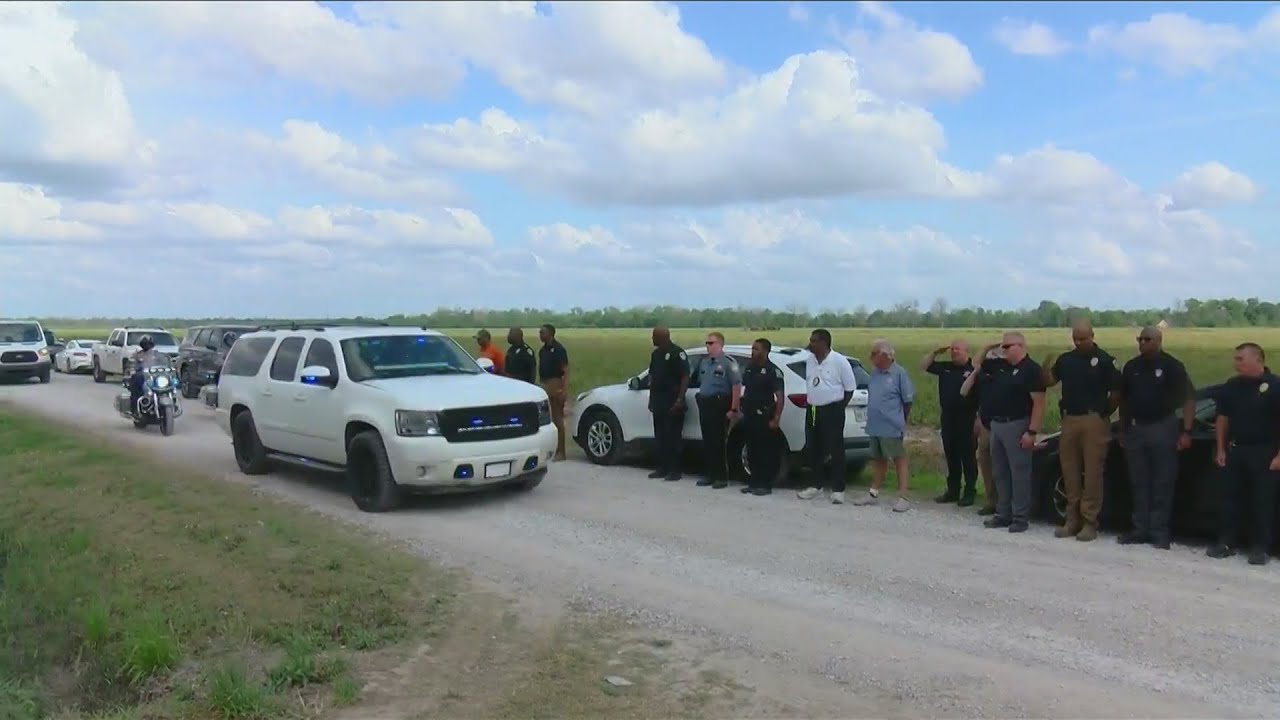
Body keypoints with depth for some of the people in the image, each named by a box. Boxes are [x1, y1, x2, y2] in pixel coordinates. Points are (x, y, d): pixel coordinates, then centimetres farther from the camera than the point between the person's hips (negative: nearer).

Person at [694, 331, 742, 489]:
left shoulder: (728, 362, -9)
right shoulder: (705, 363, 15)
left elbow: (737, 386, -13)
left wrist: (733, 409, -17)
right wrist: (700, 400, 13)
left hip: (719, 405, -8)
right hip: (705, 404, 8)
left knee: (718, 442, -5)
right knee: (707, 442, 10)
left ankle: (722, 477, 3)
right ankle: (711, 474, 19)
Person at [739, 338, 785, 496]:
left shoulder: (773, 370, -9)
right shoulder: (749, 369, 13)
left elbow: (780, 397, -12)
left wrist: (776, 419, -17)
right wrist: (742, 409, 14)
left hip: (764, 417, -7)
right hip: (749, 416, 7)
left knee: (766, 452, -1)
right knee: (751, 450, 11)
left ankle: (765, 484, 5)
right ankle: (754, 482, 19)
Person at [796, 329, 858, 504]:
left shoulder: (839, 361, -11)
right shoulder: (809, 360, 7)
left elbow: (850, 387, -5)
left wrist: (839, 407, -5)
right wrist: (810, 401, 12)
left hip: (832, 411, -6)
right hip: (812, 410, 6)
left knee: (835, 450, -3)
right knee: (812, 449, 11)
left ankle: (838, 489, 3)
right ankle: (814, 485, 22)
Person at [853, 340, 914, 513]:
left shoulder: (899, 373, -13)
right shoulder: (874, 372, 7)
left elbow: (908, 399, -7)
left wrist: (901, 419, 4)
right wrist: (874, 416, 15)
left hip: (892, 427, -7)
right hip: (875, 426, 7)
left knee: (899, 459, 1)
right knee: (878, 459, 17)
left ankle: (903, 498, 5)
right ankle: (873, 493, 27)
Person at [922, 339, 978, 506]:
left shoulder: (974, 369, -8)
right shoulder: (945, 367, 9)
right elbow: (924, 366, 14)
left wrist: (979, 420, -16)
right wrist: (935, 352, 3)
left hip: (966, 420, -6)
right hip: (947, 419, 6)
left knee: (967, 457, 2)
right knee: (951, 456, 12)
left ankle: (970, 492, 10)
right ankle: (952, 491, 21)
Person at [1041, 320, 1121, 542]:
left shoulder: (1104, 360, -2)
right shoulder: (1065, 359, 11)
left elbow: (1115, 392, -2)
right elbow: (1048, 382, 9)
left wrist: (1103, 413, -1)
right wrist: (1047, 365, -9)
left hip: (1094, 422, -5)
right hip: (1069, 420, 5)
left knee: (1092, 473, -2)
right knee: (1070, 472, 8)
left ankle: (1089, 522, 3)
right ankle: (1072, 519, 16)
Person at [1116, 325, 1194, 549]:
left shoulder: (1172, 366, -6)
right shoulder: (1131, 367, 8)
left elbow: (1189, 399, -8)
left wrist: (1186, 432, -14)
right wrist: (1123, 430, 13)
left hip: (1163, 428, -4)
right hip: (1135, 428, 5)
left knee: (1162, 483, 1)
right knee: (1139, 484, 8)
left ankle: (1159, 532, 6)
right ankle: (1140, 529, 14)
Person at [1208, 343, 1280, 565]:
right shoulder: (1231, 387, 7)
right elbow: (1223, 419, 13)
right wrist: (1221, 449, 8)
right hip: (1235, 451, 4)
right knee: (1229, 498, 5)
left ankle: (1259, 548, 9)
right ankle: (1226, 542, 13)